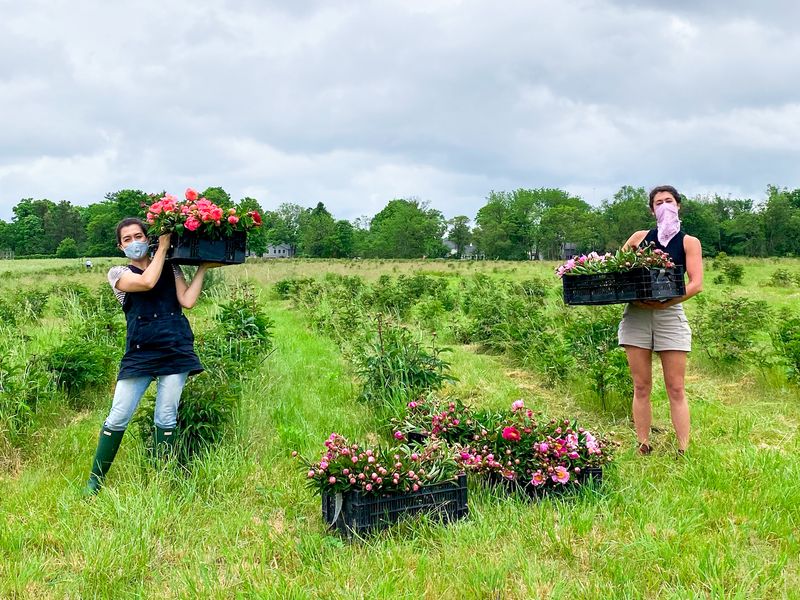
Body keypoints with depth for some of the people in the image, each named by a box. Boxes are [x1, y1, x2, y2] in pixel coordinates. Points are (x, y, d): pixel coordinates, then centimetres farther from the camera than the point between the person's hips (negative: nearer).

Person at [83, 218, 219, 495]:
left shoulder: (171, 268, 13)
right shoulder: (118, 273, 6)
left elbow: (187, 301, 1)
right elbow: (147, 282, -14)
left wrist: (202, 268, 1)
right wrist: (163, 247, -4)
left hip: (176, 350, 1)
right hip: (139, 353, -1)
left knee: (166, 418, 3)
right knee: (118, 417, -4)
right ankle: (95, 480, 11)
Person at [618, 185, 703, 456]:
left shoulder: (689, 242, 7)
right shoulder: (639, 238, 14)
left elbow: (696, 284, -4)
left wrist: (667, 301, -18)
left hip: (670, 314, -2)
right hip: (636, 314, 2)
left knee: (676, 389, -3)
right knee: (641, 387, 2)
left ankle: (684, 451, 0)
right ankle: (643, 448, 7)